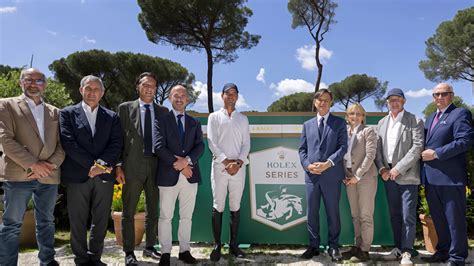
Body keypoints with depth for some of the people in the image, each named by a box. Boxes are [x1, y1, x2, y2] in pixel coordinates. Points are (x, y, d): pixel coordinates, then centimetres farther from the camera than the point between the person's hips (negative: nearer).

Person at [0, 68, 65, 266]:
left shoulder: (55, 112, 14)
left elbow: (62, 144, 9)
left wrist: (51, 164, -8)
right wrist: (32, 164, -13)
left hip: (49, 175, 4)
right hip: (18, 175, -4)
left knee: (46, 222, 13)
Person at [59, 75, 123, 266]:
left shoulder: (112, 117, 13)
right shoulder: (67, 113, 6)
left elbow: (116, 144, 2)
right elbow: (68, 143, -6)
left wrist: (101, 164, -13)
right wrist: (91, 164, -13)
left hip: (104, 176, 2)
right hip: (77, 176, -2)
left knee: (101, 221, 7)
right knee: (78, 221, 5)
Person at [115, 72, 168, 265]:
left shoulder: (163, 111, 10)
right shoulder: (125, 108, 4)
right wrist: (118, 165, -7)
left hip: (156, 166, 3)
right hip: (133, 166, -2)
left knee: (153, 210, 12)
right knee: (128, 212, 5)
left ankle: (150, 247, 27)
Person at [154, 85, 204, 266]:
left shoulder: (195, 123, 14)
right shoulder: (162, 120, 2)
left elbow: (200, 146, 2)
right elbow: (159, 147, -9)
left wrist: (187, 160, -16)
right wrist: (178, 164, -15)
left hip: (190, 175, 3)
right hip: (168, 175, -3)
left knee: (187, 216, 11)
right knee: (165, 217, 5)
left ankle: (185, 251, 22)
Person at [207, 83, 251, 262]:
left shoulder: (243, 119, 14)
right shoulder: (214, 117, 8)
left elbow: (246, 144, 7)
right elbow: (212, 142, -2)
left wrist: (238, 162, -9)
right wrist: (226, 161, -12)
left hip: (239, 167, 2)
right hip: (219, 166, -2)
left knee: (235, 207, 6)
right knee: (218, 206, 0)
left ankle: (233, 244, 15)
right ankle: (217, 245, 8)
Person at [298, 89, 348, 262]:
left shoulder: (339, 123, 6)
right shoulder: (307, 124, 15)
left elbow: (343, 147, -4)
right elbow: (302, 149, 10)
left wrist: (328, 163, -17)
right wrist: (308, 164, -8)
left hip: (332, 175, -2)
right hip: (311, 175, 3)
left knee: (333, 212, 6)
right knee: (312, 213, 8)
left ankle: (333, 246, 20)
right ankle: (314, 246, 21)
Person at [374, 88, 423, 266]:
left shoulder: (414, 121, -2)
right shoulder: (382, 123, 13)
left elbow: (418, 146, -12)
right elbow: (378, 148, 11)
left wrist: (399, 168, -16)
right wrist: (382, 168, -3)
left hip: (406, 175, -5)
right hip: (388, 174, 5)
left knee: (408, 215, -3)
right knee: (394, 214, 12)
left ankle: (407, 251, 8)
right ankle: (399, 248, 22)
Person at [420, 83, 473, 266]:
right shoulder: (430, 118, 20)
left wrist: (436, 153, -18)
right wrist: (425, 154, 3)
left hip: (450, 176, -8)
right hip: (431, 177, 8)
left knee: (454, 218, 2)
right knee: (438, 218, 16)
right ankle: (443, 251, 28)